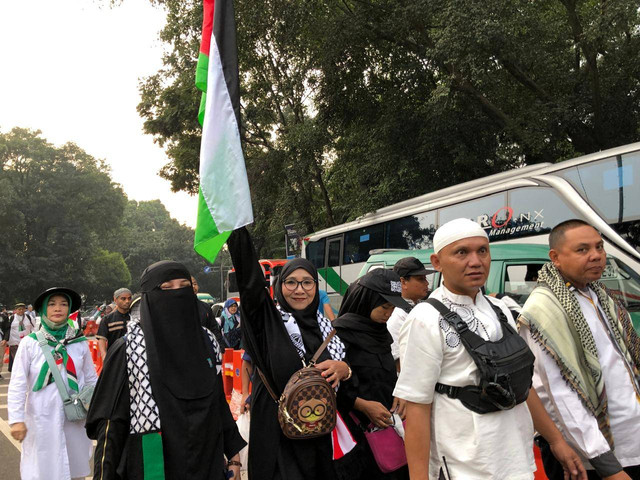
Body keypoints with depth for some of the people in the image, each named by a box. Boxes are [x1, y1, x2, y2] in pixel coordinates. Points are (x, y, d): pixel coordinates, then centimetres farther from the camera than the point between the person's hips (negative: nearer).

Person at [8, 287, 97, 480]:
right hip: (41, 419, -2)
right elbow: (17, 384, -5)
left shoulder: (80, 343, 0)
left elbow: (91, 380, 8)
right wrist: (16, 419, -9)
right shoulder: (30, 343, -6)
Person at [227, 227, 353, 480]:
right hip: (276, 429, -4)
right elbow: (248, 274, -19)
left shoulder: (326, 327, 7)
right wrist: (235, 216, -28)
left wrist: (343, 370, -14)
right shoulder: (267, 319, -6)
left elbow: (343, 369, 11)